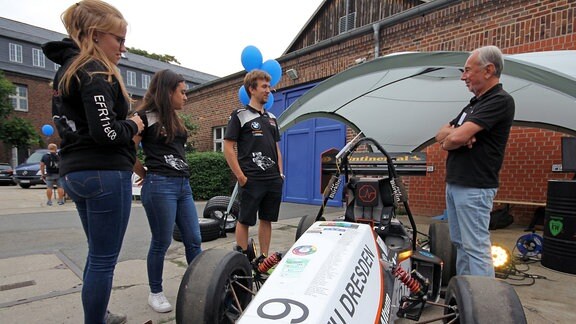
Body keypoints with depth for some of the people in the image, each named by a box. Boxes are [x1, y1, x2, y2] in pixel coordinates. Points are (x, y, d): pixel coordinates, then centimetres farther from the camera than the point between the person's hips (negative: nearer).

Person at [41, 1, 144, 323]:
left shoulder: (66, 70, 17)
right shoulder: (96, 72, -13)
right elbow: (106, 132, -23)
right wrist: (133, 125, -4)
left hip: (74, 172, 10)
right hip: (106, 174, -10)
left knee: (98, 253, 22)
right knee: (104, 260, 2)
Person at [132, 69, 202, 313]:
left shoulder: (174, 119, 18)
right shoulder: (145, 116, -5)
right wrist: (146, 176, 2)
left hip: (183, 185, 7)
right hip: (160, 186, -7)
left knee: (194, 240, 8)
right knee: (161, 242, 4)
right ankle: (155, 293, 23)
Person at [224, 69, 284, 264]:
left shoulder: (271, 118, 16)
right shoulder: (240, 115, -3)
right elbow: (228, 148, -7)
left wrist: (280, 173, 10)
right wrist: (241, 177, -12)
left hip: (273, 180, 6)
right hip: (252, 180, -6)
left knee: (267, 220, 12)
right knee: (245, 220, 4)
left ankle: (264, 258, 24)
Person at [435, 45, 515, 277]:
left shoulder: (500, 100, -12)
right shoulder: (473, 104, 18)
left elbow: (456, 138, -23)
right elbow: (441, 134, 11)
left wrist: (448, 141, 0)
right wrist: (455, 133, -11)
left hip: (474, 187, -10)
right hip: (454, 183, 10)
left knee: (476, 247, -4)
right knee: (460, 244, 16)